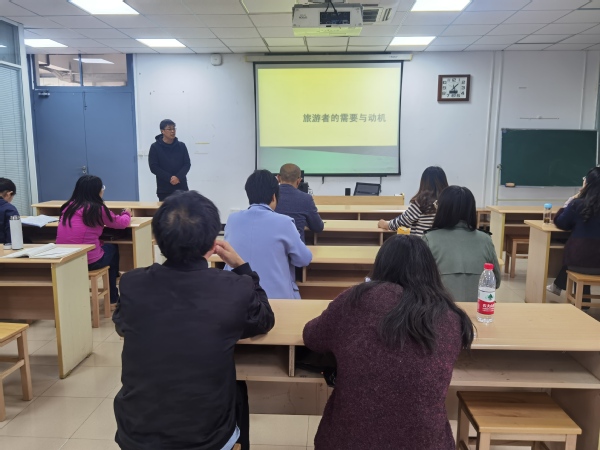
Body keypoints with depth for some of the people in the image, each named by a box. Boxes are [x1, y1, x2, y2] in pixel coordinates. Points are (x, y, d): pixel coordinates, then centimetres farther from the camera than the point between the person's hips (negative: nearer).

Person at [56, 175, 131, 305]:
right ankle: (113, 298, 36)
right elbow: (121, 223, 6)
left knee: (104, 245, 29)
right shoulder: (97, 208, -9)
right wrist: (126, 214, 26)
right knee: (113, 248, 24)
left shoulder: (68, 206, 8)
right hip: (88, 261, -6)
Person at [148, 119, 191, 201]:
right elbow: (154, 167, -6)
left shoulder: (181, 146, 7)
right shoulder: (155, 147, 0)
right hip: (164, 189, -2)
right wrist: (169, 178, -17)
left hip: (181, 187, 2)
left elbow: (187, 164, 3)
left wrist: (178, 177, -15)